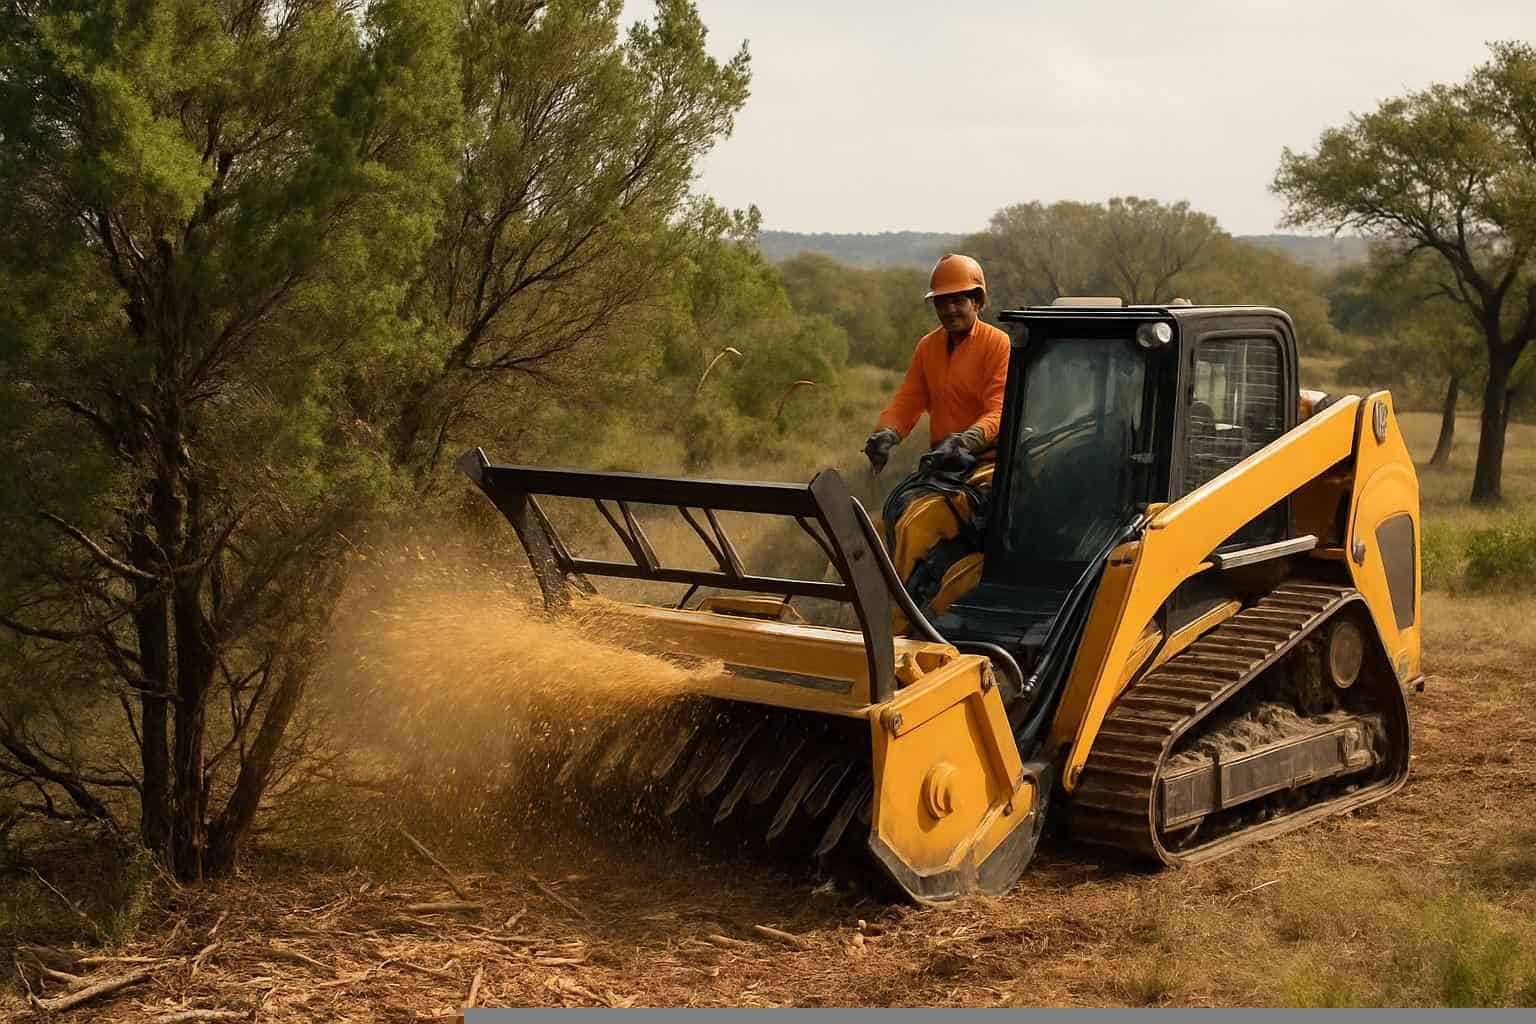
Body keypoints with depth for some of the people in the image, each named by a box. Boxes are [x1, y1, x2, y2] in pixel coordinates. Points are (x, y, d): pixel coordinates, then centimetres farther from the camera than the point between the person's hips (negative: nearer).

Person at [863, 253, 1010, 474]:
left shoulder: (998, 344, -3)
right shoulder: (927, 346, 16)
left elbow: (999, 411, -12)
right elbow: (906, 402, 11)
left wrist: (965, 441, -29)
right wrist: (886, 433, -11)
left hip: (984, 459, -4)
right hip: (940, 460, 4)